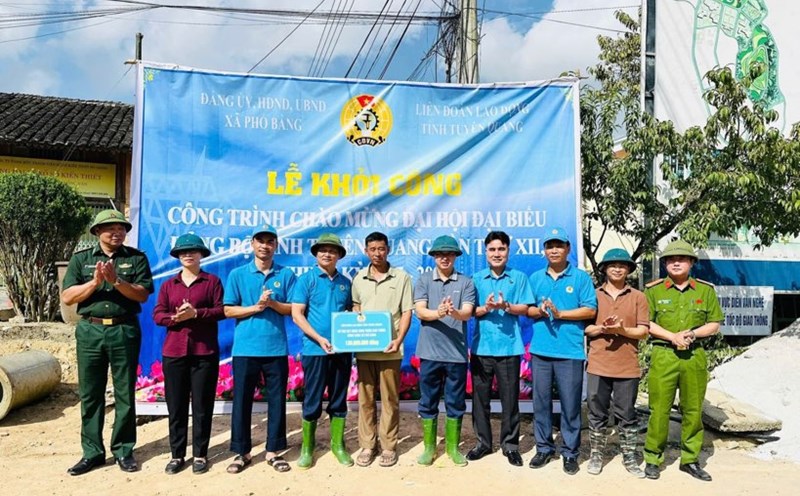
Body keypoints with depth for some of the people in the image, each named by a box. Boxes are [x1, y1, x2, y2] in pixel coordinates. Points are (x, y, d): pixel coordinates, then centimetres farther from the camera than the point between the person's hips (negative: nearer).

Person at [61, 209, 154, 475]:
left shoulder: (136, 258, 4)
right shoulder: (81, 259, 7)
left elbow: (142, 294, -5)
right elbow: (67, 297, 0)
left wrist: (116, 280, -17)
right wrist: (95, 282, -13)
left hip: (125, 331, -1)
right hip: (90, 331, 2)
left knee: (125, 393, 5)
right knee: (90, 394, 7)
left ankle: (123, 450, 16)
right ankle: (92, 452, 18)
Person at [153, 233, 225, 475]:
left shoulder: (212, 281, 4)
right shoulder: (168, 284, 14)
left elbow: (221, 310, -5)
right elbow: (157, 315, 5)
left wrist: (196, 313, -18)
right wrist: (176, 317, -15)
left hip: (205, 352, -3)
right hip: (174, 352, 3)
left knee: (202, 405, 3)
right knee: (176, 406, 7)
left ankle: (200, 455, 13)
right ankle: (177, 455, 17)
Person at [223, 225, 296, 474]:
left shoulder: (286, 274, 5)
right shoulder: (237, 274, 3)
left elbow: (293, 309, 2)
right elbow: (228, 310, 0)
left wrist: (272, 304, -14)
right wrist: (256, 307, -12)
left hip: (277, 348, 1)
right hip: (245, 348, 0)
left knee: (277, 400, 7)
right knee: (242, 400, 6)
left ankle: (273, 450, 20)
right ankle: (242, 451, 20)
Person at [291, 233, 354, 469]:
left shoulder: (345, 283, 10)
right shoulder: (306, 280, -2)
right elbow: (296, 315, -7)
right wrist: (319, 339, -17)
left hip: (342, 350, 4)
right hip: (315, 350, -3)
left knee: (339, 399, 11)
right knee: (312, 401, 4)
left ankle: (338, 445, 23)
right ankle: (307, 448, 19)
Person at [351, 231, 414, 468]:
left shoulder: (401, 277, 1)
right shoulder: (359, 278, 9)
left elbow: (406, 312, -1)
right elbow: (355, 309, 16)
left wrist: (399, 340, -13)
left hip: (389, 349, -2)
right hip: (363, 349, 3)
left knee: (390, 399, 4)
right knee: (365, 399, 8)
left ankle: (389, 447, 16)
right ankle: (367, 445, 19)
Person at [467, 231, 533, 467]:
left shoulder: (519, 277, 4)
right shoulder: (477, 279, 7)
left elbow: (524, 308, 0)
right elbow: (470, 310, 2)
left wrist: (506, 306, -18)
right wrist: (486, 308, -18)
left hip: (509, 347, -1)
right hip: (481, 347, 2)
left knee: (510, 398, 5)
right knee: (480, 397, 8)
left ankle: (510, 444, 19)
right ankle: (483, 442, 23)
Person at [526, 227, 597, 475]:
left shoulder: (581, 277, 1)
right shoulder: (535, 278, 11)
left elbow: (590, 310, -5)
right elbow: (527, 309, 12)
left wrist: (560, 313, -13)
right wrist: (539, 311, -10)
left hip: (570, 351, -3)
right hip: (540, 350, 3)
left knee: (570, 404, 3)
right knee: (541, 402, 9)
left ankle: (570, 453, 17)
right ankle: (544, 448, 23)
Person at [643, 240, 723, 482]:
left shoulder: (706, 290, 8)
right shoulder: (654, 290, 2)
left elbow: (714, 324, 8)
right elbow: (645, 323, -2)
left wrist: (693, 333, -10)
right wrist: (673, 336, -14)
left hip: (695, 357, 2)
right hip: (663, 356, -2)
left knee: (693, 410, 9)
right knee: (659, 409, -1)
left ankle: (690, 459, 23)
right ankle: (653, 458, 12)